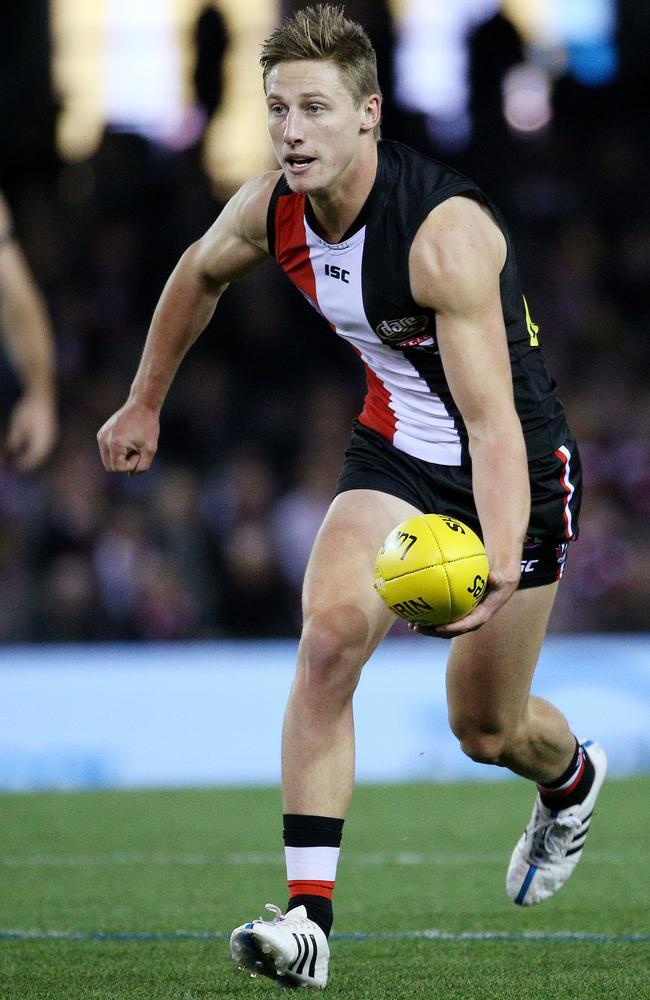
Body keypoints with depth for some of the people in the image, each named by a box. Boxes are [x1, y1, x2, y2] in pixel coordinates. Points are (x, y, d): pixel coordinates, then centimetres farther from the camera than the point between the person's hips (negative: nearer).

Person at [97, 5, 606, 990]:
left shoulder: (447, 234, -32)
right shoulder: (271, 209, -12)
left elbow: (493, 423, -37)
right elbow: (200, 273, 13)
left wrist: (501, 560, -50)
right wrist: (145, 403, 19)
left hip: (515, 465, -5)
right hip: (394, 452, 5)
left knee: (486, 729, 7)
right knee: (331, 631, -23)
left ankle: (572, 776, 46)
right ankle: (309, 913, -24)